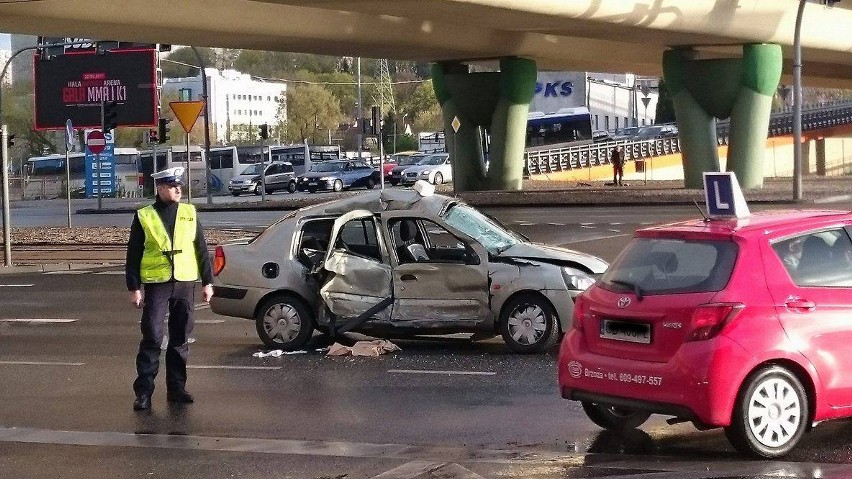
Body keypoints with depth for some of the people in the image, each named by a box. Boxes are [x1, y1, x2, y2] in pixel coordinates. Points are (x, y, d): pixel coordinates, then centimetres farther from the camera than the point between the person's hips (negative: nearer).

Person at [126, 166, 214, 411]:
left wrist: (207, 282, 7)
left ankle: (176, 388, 17)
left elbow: (201, 250, 11)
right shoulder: (144, 217, 0)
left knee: (180, 340, 8)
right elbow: (133, 255, 1)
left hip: (185, 283, 3)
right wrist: (134, 287, -4)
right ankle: (143, 391, -3)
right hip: (156, 284, -3)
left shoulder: (189, 213, 8)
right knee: (152, 338, -6)